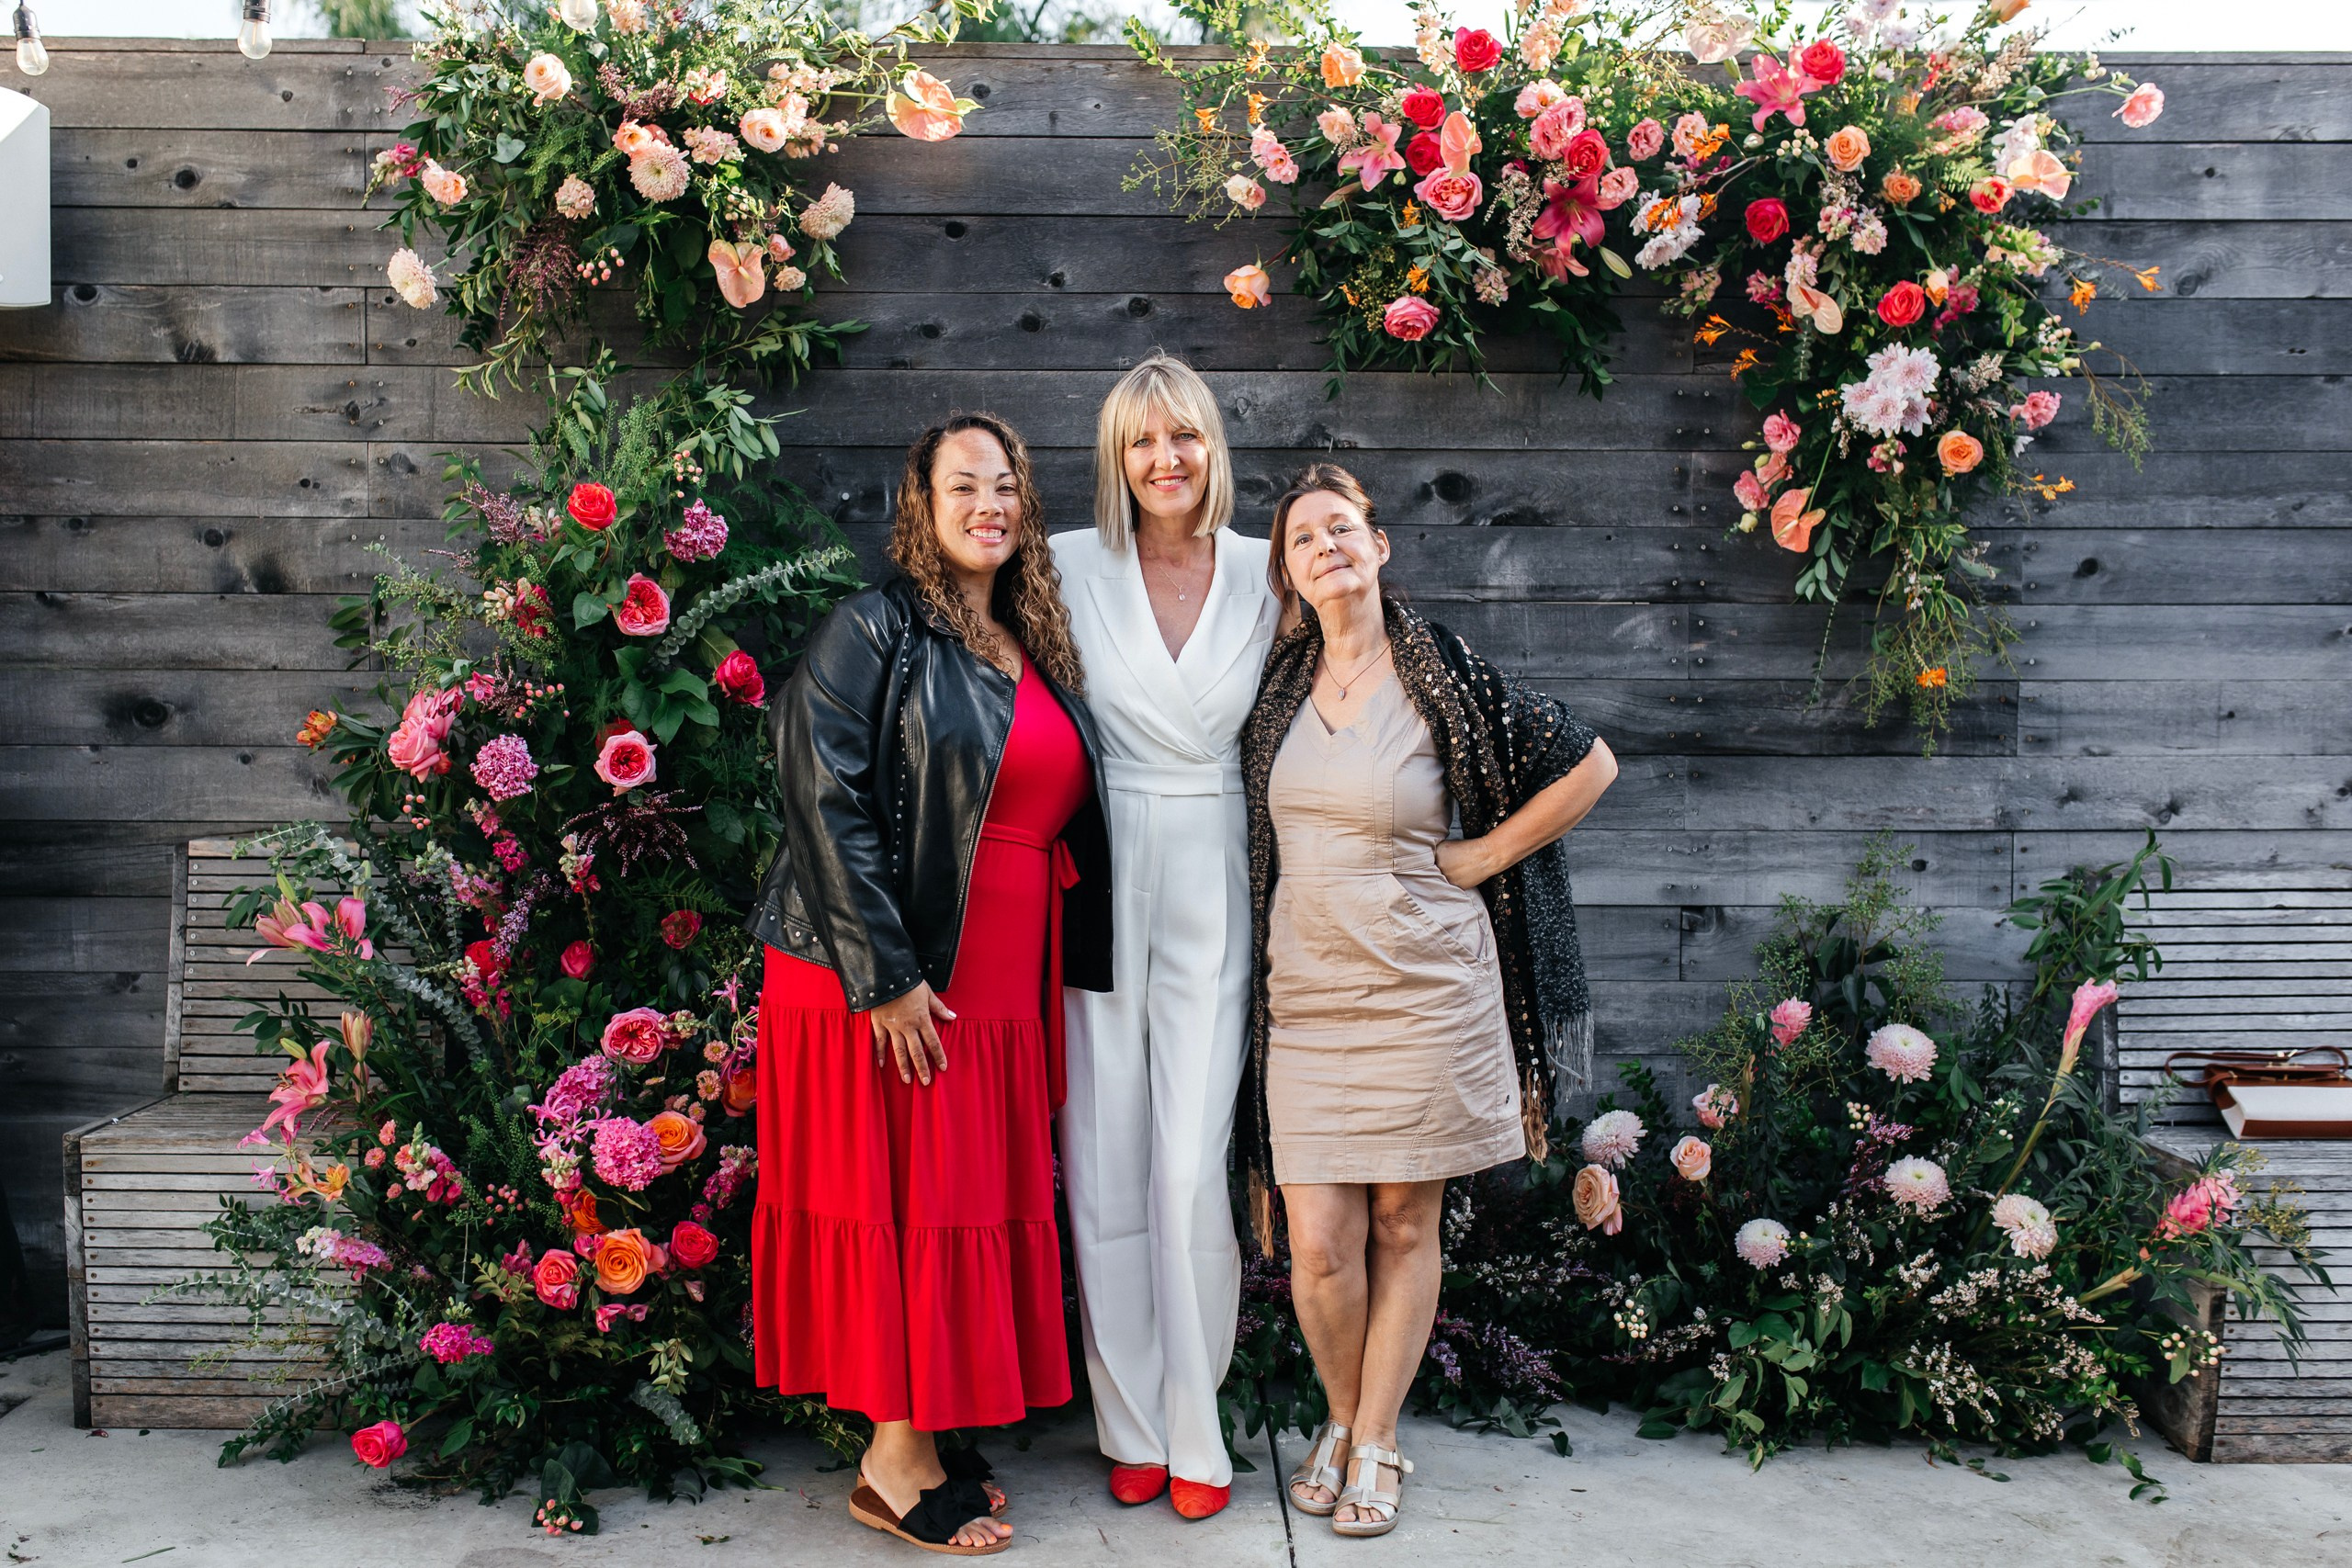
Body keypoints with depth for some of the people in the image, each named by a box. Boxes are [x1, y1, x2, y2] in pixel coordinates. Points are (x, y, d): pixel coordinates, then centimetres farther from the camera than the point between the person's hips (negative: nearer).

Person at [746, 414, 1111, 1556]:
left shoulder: (1039, 654, 15)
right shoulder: (875, 632, -7)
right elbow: (824, 802, -15)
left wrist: (1069, 975, 12)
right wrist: (886, 975, -19)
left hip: (1003, 991, 7)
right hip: (883, 985, -7)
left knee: (976, 1207, 10)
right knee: (898, 1203, 0)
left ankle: (924, 1443, 23)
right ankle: (895, 1466, 13)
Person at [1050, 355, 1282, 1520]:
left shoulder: (1265, 577, 4)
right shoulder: (1072, 567, 0)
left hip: (1212, 894, 0)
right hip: (1098, 888, 0)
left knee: (1193, 1169, -3)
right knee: (1105, 1167, 5)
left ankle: (1195, 1431, 15)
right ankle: (1130, 1424, 22)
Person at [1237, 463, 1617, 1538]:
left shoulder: (1446, 677, -6)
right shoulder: (1280, 682, 6)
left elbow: (1588, 765, 0)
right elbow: (1254, 831, 23)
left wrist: (1477, 857, -3)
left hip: (1423, 993, -2)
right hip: (1305, 997, 3)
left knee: (1405, 1227, 8)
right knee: (1318, 1244, 0)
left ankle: (1376, 1444, 23)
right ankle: (1341, 1418, 26)